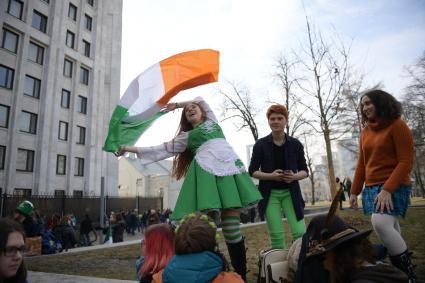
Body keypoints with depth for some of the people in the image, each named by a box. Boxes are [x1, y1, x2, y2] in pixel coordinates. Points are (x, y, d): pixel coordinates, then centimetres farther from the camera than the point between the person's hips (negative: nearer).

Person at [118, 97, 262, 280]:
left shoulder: (212, 121, 32)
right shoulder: (186, 137, 25)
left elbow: (200, 100, 46)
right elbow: (162, 149, 23)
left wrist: (176, 104, 48)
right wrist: (131, 149, 24)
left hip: (229, 168, 1)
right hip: (206, 171, -1)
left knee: (232, 229, -5)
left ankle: (241, 275, 4)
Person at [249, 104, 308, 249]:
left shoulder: (295, 144, 1)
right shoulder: (260, 144, -2)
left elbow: (304, 171, 7)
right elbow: (252, 171, 0)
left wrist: (294, 176, -16)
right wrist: (271, 175, -17)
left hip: (290, 193, 1)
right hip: (270, 194, -1)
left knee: (300, 233, -4)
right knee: (276, 235, 0)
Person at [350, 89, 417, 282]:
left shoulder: (397, 126, -6)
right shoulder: (365, 131, 13)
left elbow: (406, 162, -12)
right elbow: (362, 164, 16)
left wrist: (387, 189, -22)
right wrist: (354, 191, 13)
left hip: (393, 187, -6)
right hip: (372, 187, 6)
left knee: (380, 224, -24)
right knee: (390, 230, 11)